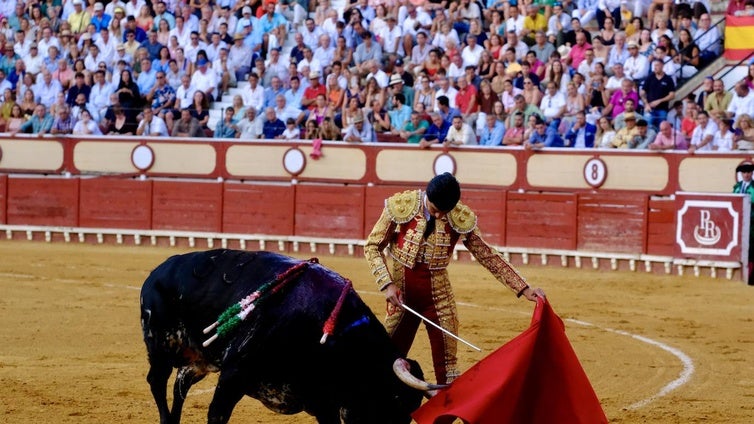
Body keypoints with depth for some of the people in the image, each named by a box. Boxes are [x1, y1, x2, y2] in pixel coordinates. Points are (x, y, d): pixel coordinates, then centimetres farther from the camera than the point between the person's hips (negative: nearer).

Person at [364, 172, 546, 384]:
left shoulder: (461, 219, -9)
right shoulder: (400, 206, -13)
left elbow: (487, 255, 1)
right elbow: (373, 246, -4)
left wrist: (524, 289, -3)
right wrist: (387, 284, -16)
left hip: (438, 294, 1)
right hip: (400, 293, -1)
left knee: (446, 362, 0)